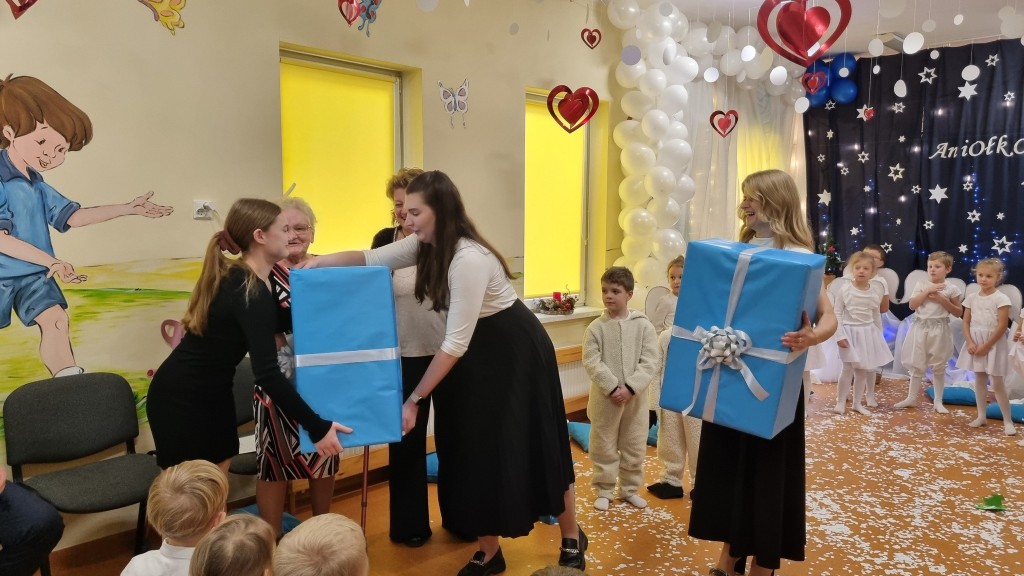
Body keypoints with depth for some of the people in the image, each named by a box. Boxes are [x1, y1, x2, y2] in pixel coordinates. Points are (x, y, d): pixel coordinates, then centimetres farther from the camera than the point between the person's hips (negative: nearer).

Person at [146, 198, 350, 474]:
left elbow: (275, 324, 15)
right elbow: (267, 374, -33)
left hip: (213, 394, 9)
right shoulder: (250, 293, -26)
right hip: (180, 399, -9)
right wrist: (317, 427, -32)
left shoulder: (235, 276, 2)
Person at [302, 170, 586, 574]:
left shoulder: (469, 260, -31)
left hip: (516, 352, -8)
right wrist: (318, 263, -12)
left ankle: (572, 539, 28)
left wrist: (414, 399, -24)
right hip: (475, 353, 8)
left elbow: (455, 343, -29)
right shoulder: (426, 245, -6)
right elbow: (370, 259, 4)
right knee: (472, 449, 8)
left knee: (530, 447, 5)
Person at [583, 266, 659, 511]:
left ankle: (630, 489, 30)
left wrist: (630, 387, -18)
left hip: (636, 397, 1)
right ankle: (604, 490, 24)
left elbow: (650, 362, -9)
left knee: (635, 446, 13)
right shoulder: (596, 327, -6)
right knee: (603, 446, 9)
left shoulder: (644, 325, -5)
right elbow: (592, 362, -10)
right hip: (605, 397, -1)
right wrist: (612, 387, -19)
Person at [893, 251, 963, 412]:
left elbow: (958, 312, 0)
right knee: (917, 365, 9)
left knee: (938, 367, 8)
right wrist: (927, 291, -15)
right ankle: (911, 398, 19)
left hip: (939, 331, -1)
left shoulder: (951, 289, -2)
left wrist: (942, 299, -12)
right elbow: (912, 305, -7)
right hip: (920, 328, 1)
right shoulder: (922, 284, 1)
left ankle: (938, 401, 20)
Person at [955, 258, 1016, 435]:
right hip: (975, 344, 5)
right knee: (979, 380, 13)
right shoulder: (971, 298, 4)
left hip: (993, 344, -5)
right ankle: (981, 416, 22)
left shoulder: (1001, 298, -11)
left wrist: (986, 345, -17)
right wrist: (970, 343, -8)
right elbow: (966, 322, 5)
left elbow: (1002, 326, -15)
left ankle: (1008, 421, 6)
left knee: (997, 383, -4)